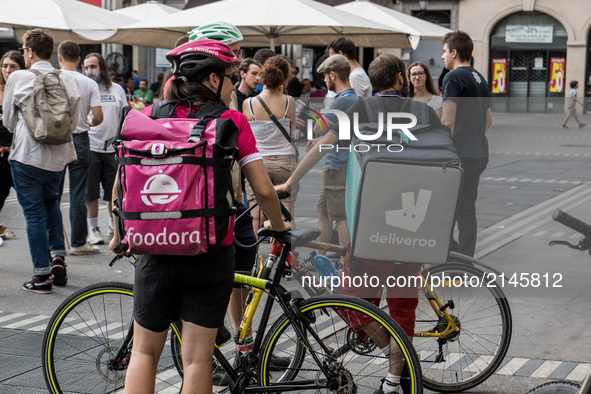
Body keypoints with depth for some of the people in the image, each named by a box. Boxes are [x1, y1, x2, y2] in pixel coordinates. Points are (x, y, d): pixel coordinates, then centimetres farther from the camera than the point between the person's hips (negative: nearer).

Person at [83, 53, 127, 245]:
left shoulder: (117, 90, 10)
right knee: (91, 193, 2)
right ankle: (94, 229, 15)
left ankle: (114, 227, 24)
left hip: (113, 148, 2)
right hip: (90, 148, -2)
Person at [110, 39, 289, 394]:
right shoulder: (232, 121, -5)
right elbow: (264, 190, -7)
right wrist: (278, 226, 13)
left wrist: (119, 236, 15)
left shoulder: (149, 115, 1)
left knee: (145, 350, 16)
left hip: (157, 251, 2)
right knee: (198, 357, 7)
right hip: (211, 254, -2)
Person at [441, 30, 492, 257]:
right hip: (480, 154, 8)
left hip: (459, 154, -8)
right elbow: (488, 120, 23)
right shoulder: (480, 79, 16)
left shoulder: (454, 77, -11)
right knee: (467, 209, 12)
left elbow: (447, 121, -18)